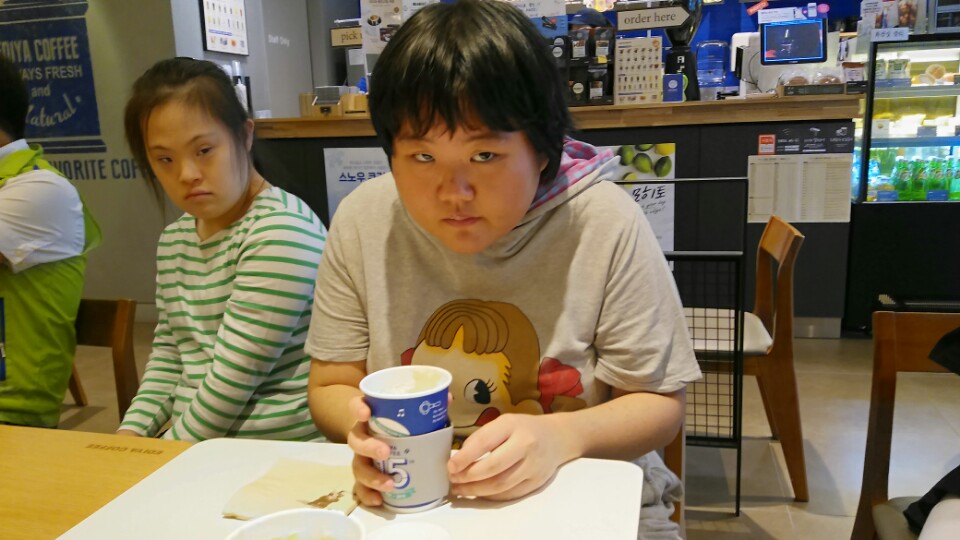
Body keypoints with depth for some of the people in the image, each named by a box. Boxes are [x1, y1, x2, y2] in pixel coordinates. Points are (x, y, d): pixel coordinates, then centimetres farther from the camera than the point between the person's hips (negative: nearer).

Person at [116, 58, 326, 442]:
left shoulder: (281, 234, -17)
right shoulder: (173, 241, 10)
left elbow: (235, 377, -18)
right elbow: (167, 354, 15)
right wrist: (131, 432, 2)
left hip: (279, 454, -6)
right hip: (191, 447, 7)